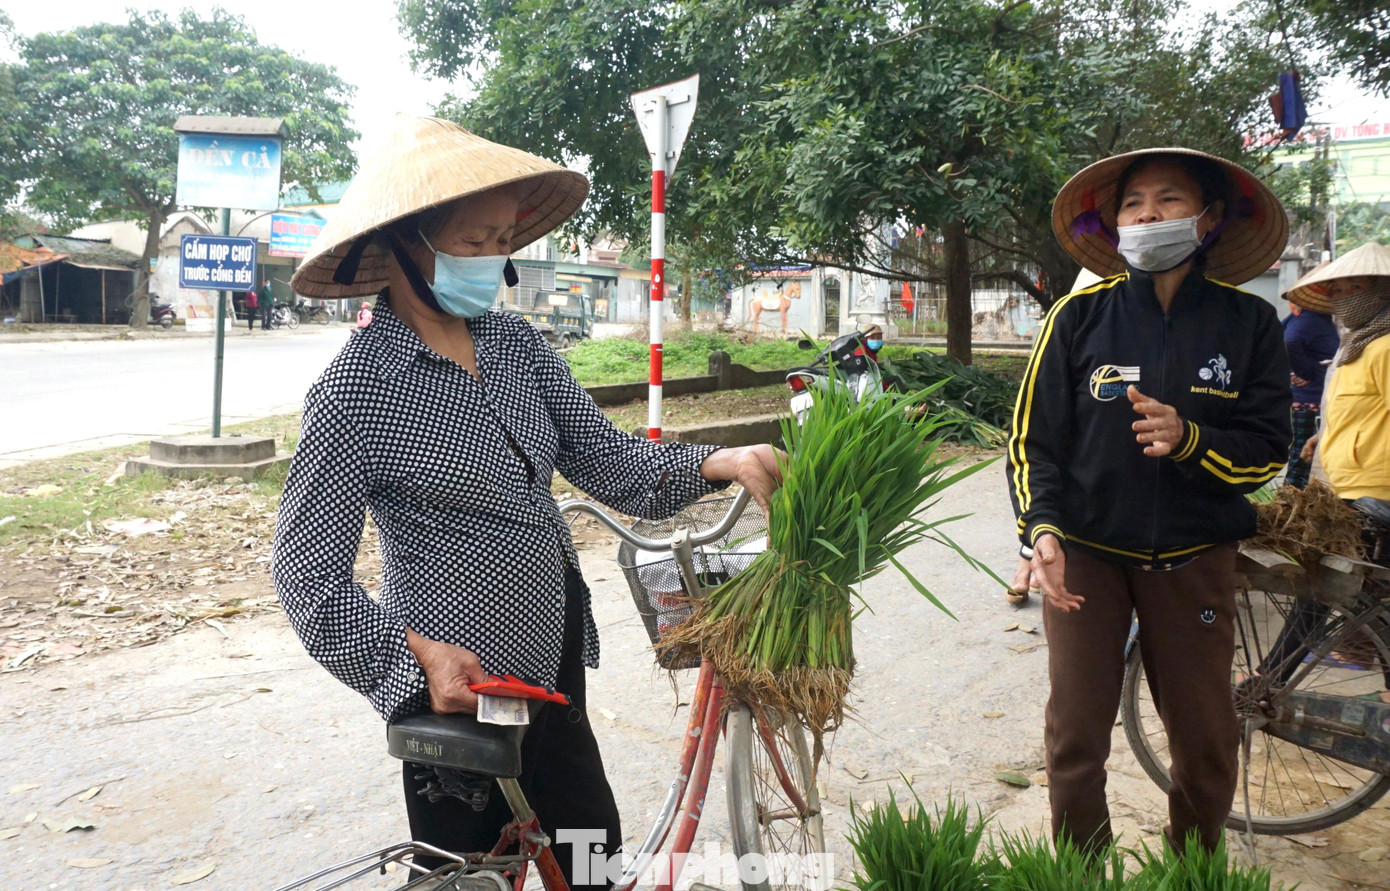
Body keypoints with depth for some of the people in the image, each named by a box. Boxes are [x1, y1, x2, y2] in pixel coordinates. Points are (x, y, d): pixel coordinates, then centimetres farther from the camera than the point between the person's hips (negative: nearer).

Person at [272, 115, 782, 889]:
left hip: (554, 670, 6)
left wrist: (718, 463, -17)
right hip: (463, 691, -6)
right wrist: (422, 652, -20)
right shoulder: (355, 393, -16)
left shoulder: (520, 346, 1)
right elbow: (308, 573, -11)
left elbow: (608, 462, -1)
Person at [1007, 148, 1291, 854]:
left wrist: (1189, 440, -20)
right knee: (1074, 742, 3)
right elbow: (1032, 438, -2)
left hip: (1193, 561, 1)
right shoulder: (1080, 315, -3)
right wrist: (1042, 531, -17)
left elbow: (1267, 450, 0)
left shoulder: (1248, 324, 0)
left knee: (1207, 745, 9)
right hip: (1085, 556, -1)